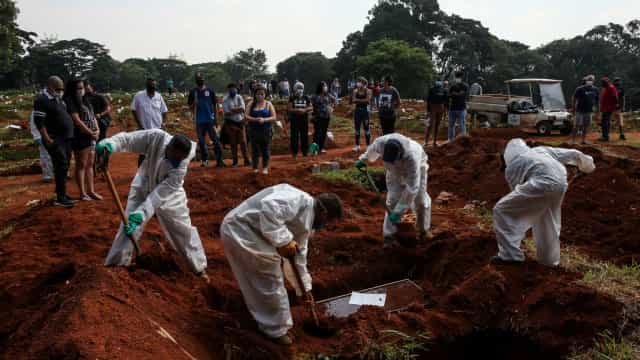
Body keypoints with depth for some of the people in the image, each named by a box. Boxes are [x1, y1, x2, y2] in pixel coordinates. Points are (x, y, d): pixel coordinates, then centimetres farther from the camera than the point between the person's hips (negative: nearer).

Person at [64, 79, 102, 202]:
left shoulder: (85, 101, 17)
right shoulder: (70, 102, -8)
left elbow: (92, 117, 16)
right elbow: (77, 121, -14)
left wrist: (97, 130, 0)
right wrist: (91, 133, -11)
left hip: (92, 137, 8)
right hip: (80, 137, -8)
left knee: (90, 165, 10)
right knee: (81, 165, -2)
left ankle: (91, 191, 16)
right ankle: (83, 193, 4)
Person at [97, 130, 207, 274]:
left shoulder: (182, 164, -34)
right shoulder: (156, 138, -33)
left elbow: (162, 192, -35)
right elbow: (127, 138, -30)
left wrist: (142, 213, -42)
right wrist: (109, 144, -52)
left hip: (169, 194, -1)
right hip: (144, 186, 1)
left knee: (182, 228, 7)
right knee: (129, 220, -1)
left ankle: (199, 265, 27)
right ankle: (117, 262, 19)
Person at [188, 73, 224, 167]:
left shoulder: (210, 90, 3)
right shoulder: (193, 92, 5)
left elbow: (215, 105, 6)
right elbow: (190, 106, 9)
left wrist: (215, 118, 0)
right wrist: (194, 104, -14)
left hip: (210, 119, -1)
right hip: (199, 121, 2)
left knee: (215, 140, -5)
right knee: (201, 141, 7)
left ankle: (219, 160, -2)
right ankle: (204, 160, 17)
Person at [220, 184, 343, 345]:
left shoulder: (306, 222, 15)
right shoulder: (300, 201, -17)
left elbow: (299, 254, 25)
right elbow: (269, 207, -35)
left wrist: (305, 286, 32)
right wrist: (283, 241, -29)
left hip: (240, 232, 10)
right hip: (241, 233, -10)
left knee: (257, 283, 26)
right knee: (270, 283, 3)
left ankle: (268, 322, 46)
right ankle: (276, 330, 21)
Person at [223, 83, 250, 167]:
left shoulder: (239, 98, 6)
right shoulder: (225, 100, -4)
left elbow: (243, 109, -7)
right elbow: (227, 112, -15)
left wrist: (233, 110, -14)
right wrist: (238, 110, -14)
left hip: (240, 122, 2)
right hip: (231, 123, -2)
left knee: (243, 142, 1)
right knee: (233, 143, 3)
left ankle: (246, 160, 7)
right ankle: (235, 162, 12)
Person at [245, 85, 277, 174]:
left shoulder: (268, 104, 4)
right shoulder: (251, 104, 5)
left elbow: (274, 117, -3)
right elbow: (246, 116, -4)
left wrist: (264, 120, -20)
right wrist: (255, 119, -21)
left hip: (266, 130, 0)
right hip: (254, 131, 1)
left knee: (266, 150, 3)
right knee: (255, 150, 3)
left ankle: (265, 168, 17)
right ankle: (255, 168, 15)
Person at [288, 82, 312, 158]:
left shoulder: (306, 98, 6)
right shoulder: (292, 98, 0)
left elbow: (311, 108, 4)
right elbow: (290, 109, -7)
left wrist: (304, 110, -13)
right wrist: (298, 110, -19)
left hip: (304, 120, 2)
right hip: (294, 120, -2)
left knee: (305, 136, 6)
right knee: (294, 136, 1)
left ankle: (305, 152, 17)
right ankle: (294, 152, 11)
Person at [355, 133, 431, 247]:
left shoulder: (411, 157, -47)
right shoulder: (381, 142, -37)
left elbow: (412, 187, -43)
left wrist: (398, 211, -42)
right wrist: (363, 159, 10)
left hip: (416, 168, -2)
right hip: (395, 170, 3)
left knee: (421, 200, 0)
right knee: (392, 201, -5)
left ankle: (423, 229, 24)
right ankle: (389, 235, 5)